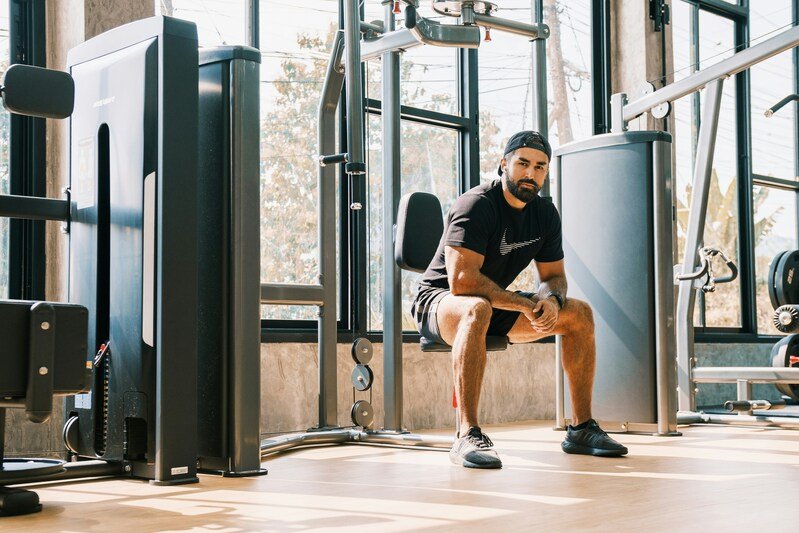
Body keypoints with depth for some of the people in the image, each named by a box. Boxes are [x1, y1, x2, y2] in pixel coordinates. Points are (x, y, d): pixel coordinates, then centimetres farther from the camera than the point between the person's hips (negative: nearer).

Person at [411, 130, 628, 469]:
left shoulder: (545, 213, 3)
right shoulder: (476, 205, -22)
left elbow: (553, 276, 8)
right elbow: (461, 280, -31)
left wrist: (550, 299, -18)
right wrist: (526, 305, -27)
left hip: (497, 305, 8)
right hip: (438, 301, -8)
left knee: (580, 313, -3)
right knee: (478, 310, -42)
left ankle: (581, 429, 1)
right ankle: (467, 435, -43)